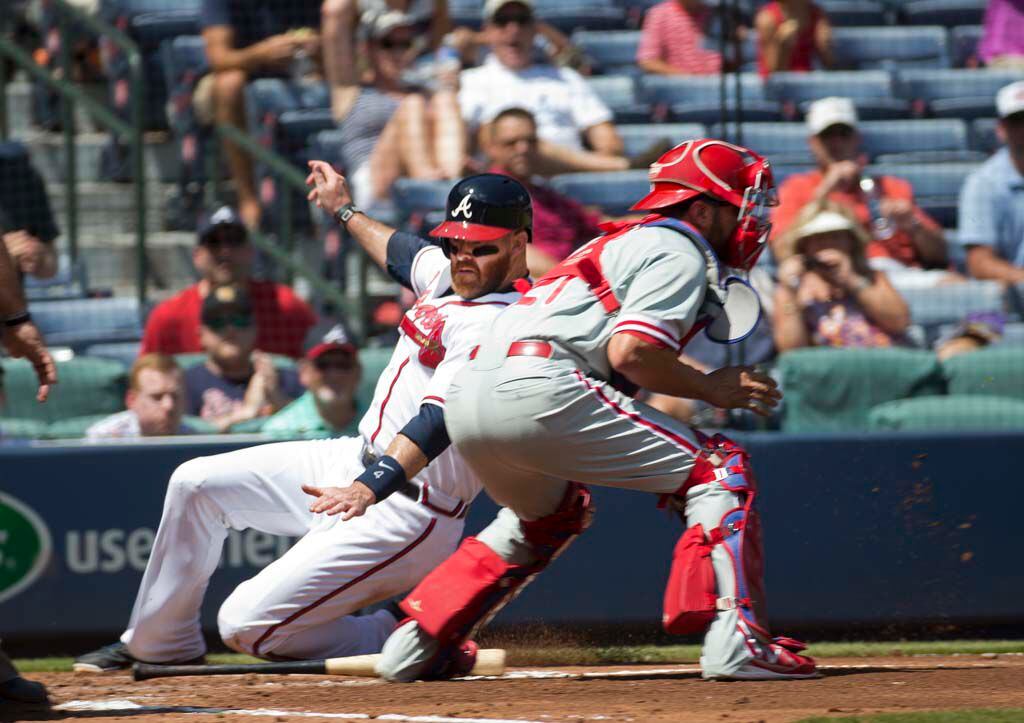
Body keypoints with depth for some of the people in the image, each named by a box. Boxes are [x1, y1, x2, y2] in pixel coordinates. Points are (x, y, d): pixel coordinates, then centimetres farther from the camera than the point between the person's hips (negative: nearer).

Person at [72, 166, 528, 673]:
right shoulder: (453, 278, 6)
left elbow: (440, 419, -36)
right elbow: (404, 255, 31)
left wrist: (371, 486, -48)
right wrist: (345, 211, 45)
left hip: (407, 513, -10)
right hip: (358, 458, 10)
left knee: (246, 624, -15)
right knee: (196, 483, 11)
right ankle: (157, 643, 24)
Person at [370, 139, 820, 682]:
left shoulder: (626, 241, 32)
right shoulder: (680, 251, 3)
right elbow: (630, 351, -12)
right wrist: (709, 389, 1)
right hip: (538, 389, -9)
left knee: (550, 514, 36)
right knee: (718, 470, -2)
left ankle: (415, 644, 30)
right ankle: (735, 639, -16)